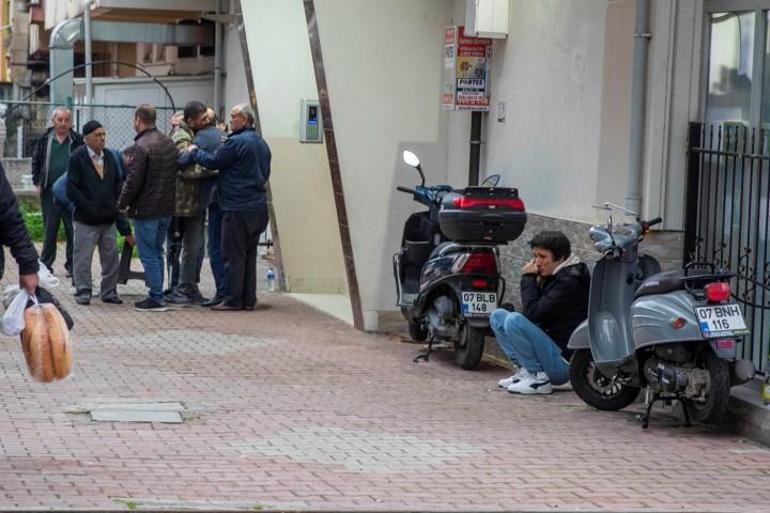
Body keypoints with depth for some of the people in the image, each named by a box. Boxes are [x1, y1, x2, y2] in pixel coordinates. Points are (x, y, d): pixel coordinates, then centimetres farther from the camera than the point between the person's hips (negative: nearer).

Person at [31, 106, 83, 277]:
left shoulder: (78, 141, -1)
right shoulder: (45, 140, 5)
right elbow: (36, 162, 15)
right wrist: (38, 182, 6)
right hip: (49, 193, 2)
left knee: (73, 230, 1)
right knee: (49, 230, 9)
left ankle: (72, 265, 8)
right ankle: (46, 264, 17)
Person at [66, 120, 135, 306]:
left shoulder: (109, 157, 11)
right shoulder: (77, 158, -7)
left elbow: (118, 183, 15)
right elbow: (71, 189, -10)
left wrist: (116, 205, 1)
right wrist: (88, 207, -14)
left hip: (109, 218, 5)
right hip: (86, 220, -5)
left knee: (111, 258, 8)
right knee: (83, 258, -1)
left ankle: (109, 292, 18)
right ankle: (83, 292, 9)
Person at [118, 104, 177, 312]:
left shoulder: (140, 147, -18)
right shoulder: (169, 143, 8)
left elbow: (133, 181, -19)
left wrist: (122, 203, -6)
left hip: (146, 210, -8)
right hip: (167, 208, 8)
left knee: (148, 255, -2)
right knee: (157, 252, 17)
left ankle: (156, 298, -2)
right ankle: (157, 293, 21)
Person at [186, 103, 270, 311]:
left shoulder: (236, 142, -14)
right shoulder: (261, 143, 15)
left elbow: (213, 161, -11)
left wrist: (195, 152, 5)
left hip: (238, 208, -8)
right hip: (258, 206, 9)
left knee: (234, 255, -2)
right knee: (249, 254, 12)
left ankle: (234, 300, -1)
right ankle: (249, 299, 14)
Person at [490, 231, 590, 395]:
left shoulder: (569, 281, -18)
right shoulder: (551, 276, 12)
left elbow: (533, 313, -24)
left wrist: (528, 277, -12)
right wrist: (534, 279, -1)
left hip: (565, 361, -10)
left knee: (514, 320, -27)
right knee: (498, 315, 11)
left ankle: (539, 378, -16)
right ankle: (525, 370, 3)